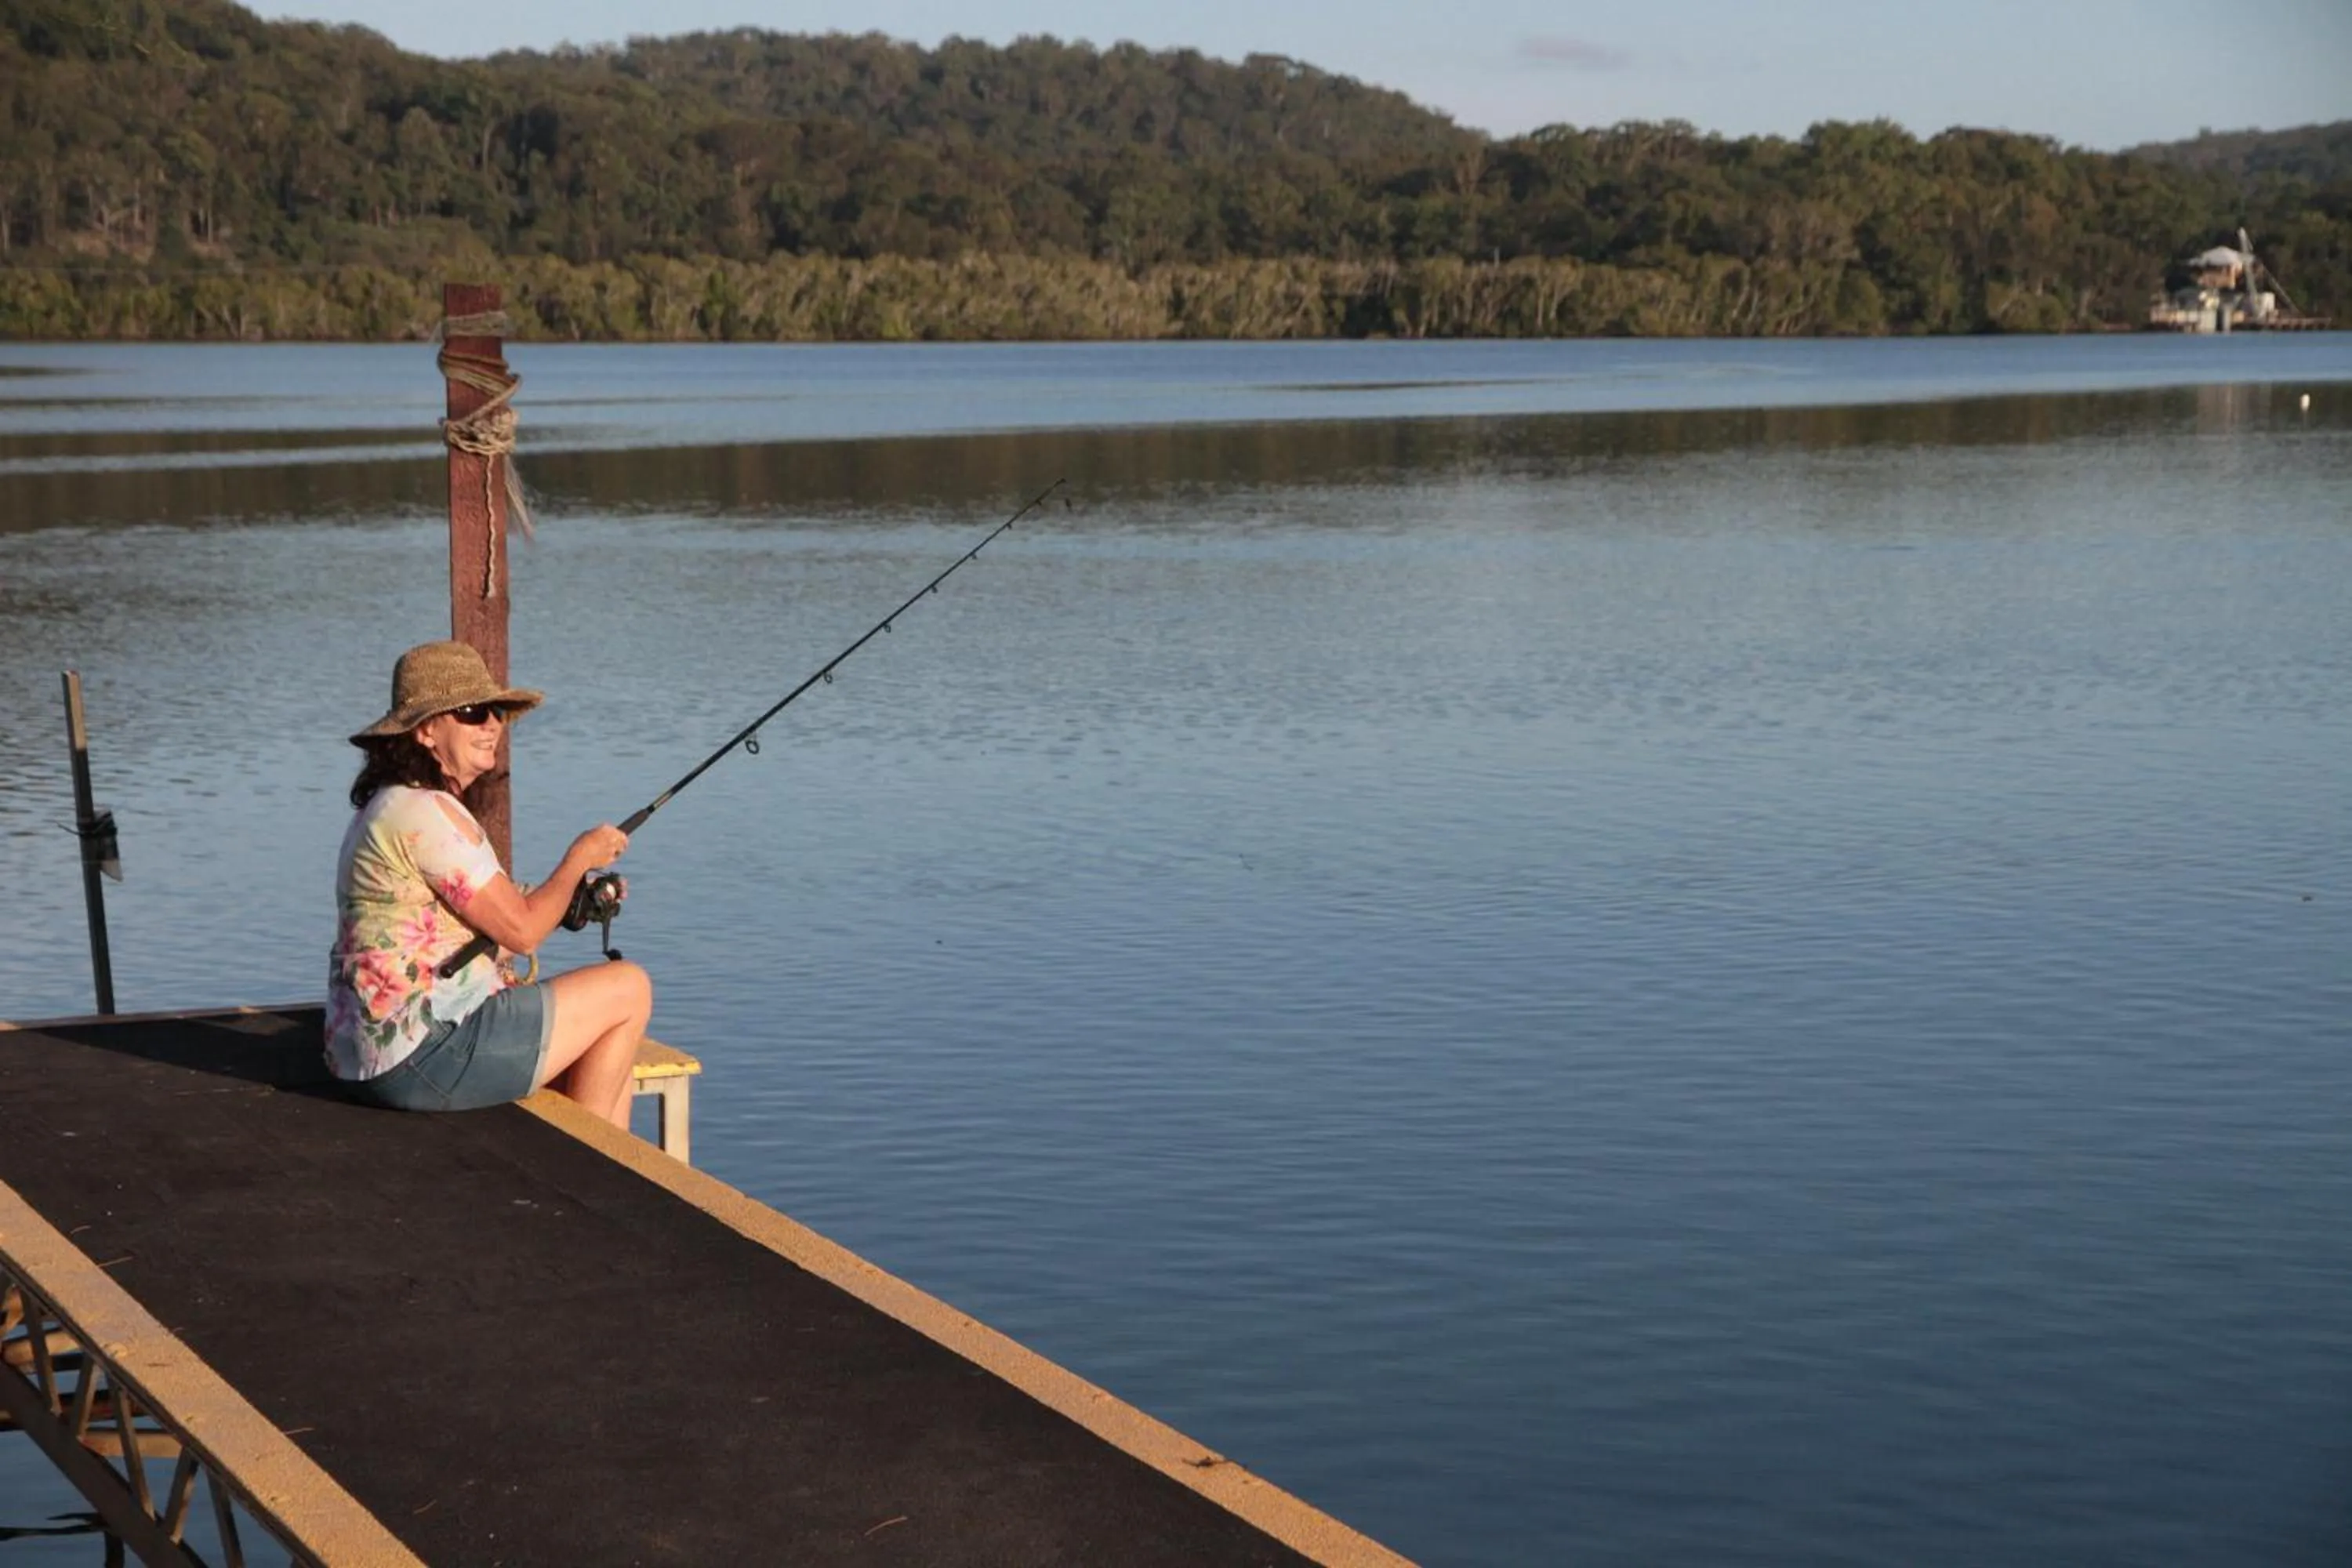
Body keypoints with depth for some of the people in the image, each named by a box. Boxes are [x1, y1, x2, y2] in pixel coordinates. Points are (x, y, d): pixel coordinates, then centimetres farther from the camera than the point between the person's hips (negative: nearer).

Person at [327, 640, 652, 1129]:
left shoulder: (391, 807, 16)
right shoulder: (424, 814, -17)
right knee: (629, 989, -1)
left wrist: (576, 897, 6)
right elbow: (521, 931, -15)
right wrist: (580, 858, 0)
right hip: (419, 1058, -11)